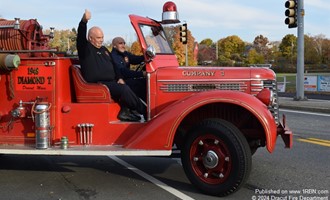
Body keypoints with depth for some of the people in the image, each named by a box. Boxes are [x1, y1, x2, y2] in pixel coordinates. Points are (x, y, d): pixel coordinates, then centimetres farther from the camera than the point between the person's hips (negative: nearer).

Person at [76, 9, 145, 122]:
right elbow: (81, 35, -22)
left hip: (110, 82, 8)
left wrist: (119, 78, 9)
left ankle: (124, 111, -9)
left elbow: (113, 65, 26)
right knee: (124, 90, -24)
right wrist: (84, 21, -41)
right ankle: (144, 112, -13)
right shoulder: (85, 48, -1)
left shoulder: (104, 49, 21)